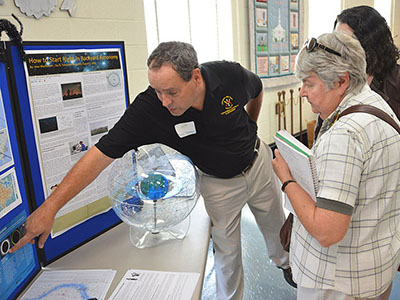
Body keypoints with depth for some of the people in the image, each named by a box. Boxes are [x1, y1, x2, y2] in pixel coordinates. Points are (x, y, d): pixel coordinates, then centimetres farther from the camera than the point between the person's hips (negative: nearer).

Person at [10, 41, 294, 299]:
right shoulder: (148, 108, -33)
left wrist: (250, 127, 5)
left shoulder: (230, 75, -27)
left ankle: (285, 262, 59)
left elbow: (257, 90, -2)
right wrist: (50, 207, -36)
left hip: (257, 161, 3)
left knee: (276, 225, 24)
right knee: (226, 249, 9)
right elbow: (102, 153, -34)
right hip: (218, 182, -2)